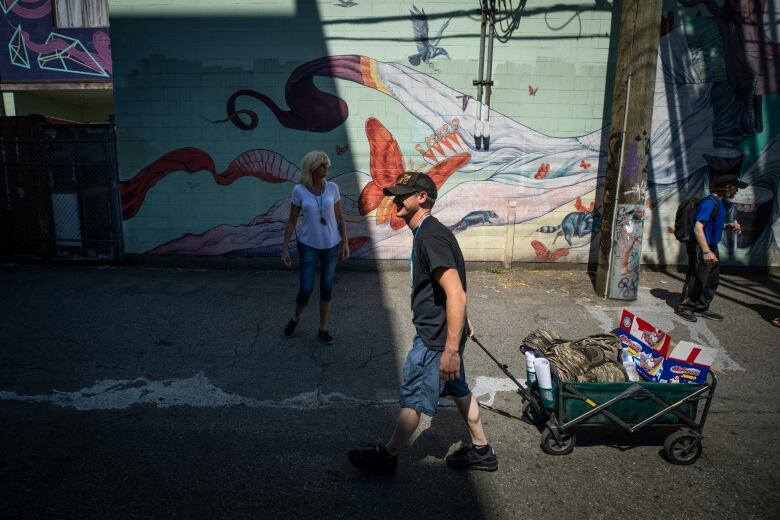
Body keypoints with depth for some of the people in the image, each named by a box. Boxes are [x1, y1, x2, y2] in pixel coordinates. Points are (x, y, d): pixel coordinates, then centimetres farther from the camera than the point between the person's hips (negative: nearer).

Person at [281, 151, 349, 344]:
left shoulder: (332, 188, -3)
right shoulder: (299, 190, -8)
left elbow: (340, 218, 4)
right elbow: (291, 221, -3)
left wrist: (345, 243, 0)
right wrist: (285, 248, -5)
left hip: (331, 245, 2)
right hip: (309, 246, -2)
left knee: (327, 288, 9)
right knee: (306, 289, 1)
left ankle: (323, 329, 24)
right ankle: (295, 319, 31)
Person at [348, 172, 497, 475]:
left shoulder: (430, 236, -24)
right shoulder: (429, 232, 9)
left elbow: (456, 293, -30)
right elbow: (451, 286, 20)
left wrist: (451, 349, -29)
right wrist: (461, 321, 29)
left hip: (436, 337, -10)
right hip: (440, 331, 10)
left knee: (413, 398, 7)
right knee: (459, 390, 21)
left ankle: (388, 456, 27)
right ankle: (481, 450, 36)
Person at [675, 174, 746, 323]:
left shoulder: (718, 203, 12)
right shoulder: (710, 203, -19)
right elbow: (698, 228, -27)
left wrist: (729, 226, 6)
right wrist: (706, 251, -33)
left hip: (711, 248, 10)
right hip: (701, 248, -10)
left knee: (712, 281, 15)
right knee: (696, 280, -2)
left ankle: (702, 308, 26)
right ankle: (683, 307, 12)